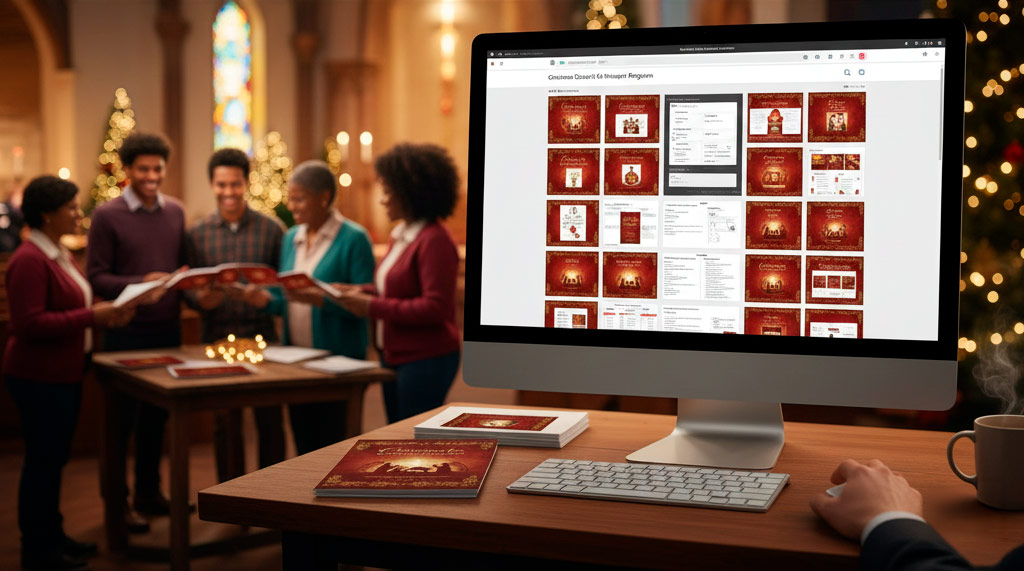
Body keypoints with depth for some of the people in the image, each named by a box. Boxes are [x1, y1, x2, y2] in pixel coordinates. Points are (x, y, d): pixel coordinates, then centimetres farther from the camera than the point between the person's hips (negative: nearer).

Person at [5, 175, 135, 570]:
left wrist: (104, 314, 1)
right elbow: (29, 323, -24)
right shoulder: (29, 260, -19)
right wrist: (91, 317, -24)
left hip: (64, 374, 9)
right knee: (42, 461, 1)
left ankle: (53, 537, 28)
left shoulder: (59, 254, 12)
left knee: (54, 459, 17)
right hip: (39, 377, -9)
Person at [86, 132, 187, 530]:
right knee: (122, 418, 4)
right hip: (127, 332, -5)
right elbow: (96, 277, -10)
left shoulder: (175, 211, 8)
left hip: (168, 328, 5)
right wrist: (139, 284, -24)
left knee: (157, 415, 14)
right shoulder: (107, 216, -7)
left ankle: (149, 493, 27)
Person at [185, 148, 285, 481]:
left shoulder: (271, 229, 3)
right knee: (225, 425, 9)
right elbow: (188, 289, 7)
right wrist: (201, 299, -15)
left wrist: (265, 298, -18)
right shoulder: (198, 234, 7)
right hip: (217, 339, 1)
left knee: (270, 422, 3)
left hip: (262, 337, -1)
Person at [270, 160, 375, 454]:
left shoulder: (353, 238, -9)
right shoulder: (291, 238, 12)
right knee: (304, 446, 13)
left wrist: (319, 299, -26)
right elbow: (283, 301, 15)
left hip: (338, 359, -6)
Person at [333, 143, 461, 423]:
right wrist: (365, 291, 1)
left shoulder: (435, 241, -18)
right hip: (396, 357, 9)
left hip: (425, 360, -9)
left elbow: (435, 307, -22)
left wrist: (373, 307, -20)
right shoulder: (402, 234, 9)